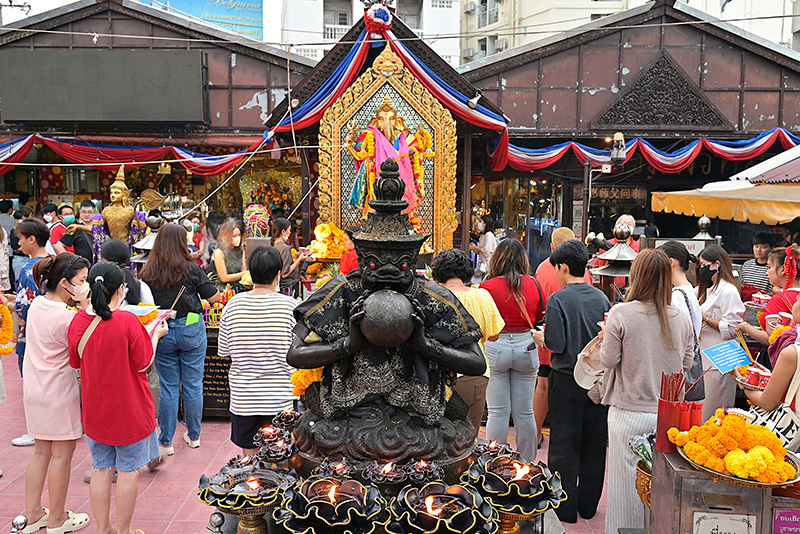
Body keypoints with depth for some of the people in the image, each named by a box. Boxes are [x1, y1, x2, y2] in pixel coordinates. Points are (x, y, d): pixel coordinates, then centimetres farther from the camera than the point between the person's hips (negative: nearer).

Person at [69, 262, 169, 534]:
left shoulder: (78, 321, -6)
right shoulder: (127, 321, -21)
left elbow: (76, 362, 7)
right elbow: (143, 364, -13)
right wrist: (155, 335, 1)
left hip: (95, 408, 5)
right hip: (128, 409, -4)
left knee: (102, 468, 16)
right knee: (128, 470, 10)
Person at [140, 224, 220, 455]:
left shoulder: (147, 273, -5)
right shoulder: (191, 269, -10)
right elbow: (214, 297, -3)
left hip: (162, 333, 2)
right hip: (190, 330, -2)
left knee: (168, 387, 10)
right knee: (193, 385, 11)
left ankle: (166, 442, 16)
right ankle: (193, 436, 24)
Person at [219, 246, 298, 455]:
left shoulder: (233, 305, -6)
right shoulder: (291, 306, -14)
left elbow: (224, 352, 3)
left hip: (243, 397, 2)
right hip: (281, 398, -2)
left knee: (249, 456, 16)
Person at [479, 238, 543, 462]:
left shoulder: (487, 287, -9)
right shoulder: (532, 285, 0)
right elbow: (541, 318, 10)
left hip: (495, 349, -2)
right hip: (526, 347, 3)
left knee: (498, 412, 5)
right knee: (525, 412, 11)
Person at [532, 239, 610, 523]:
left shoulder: (558, 299, -14)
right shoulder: (601, 298, 1)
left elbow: (556, 344, -17)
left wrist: (541, 338, 2)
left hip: (567, 378, -5)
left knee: (564, 444, 6)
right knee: (594, 443, 13)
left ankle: (565, 508, 14)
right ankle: (588, 504, 24)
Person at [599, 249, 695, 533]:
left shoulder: (621, 313, -13)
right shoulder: (681, 318, -2)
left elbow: (608, 360, -8)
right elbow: (687, 364, 9)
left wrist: (605, 337, 9)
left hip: (629, 413, -3)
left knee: (627, 481, 9)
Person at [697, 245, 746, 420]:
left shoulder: (728, 291, -13)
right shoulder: (710, 290, 18)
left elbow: (731, 329, -18)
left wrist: (704, 318, -14)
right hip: (707, 360, 10)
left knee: (712, 416, -5)